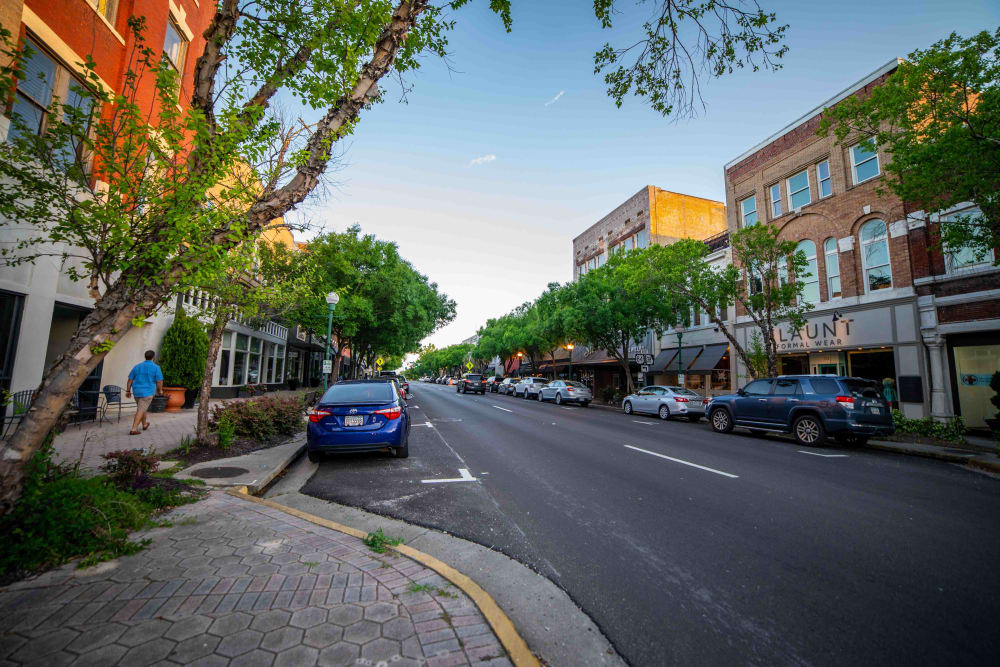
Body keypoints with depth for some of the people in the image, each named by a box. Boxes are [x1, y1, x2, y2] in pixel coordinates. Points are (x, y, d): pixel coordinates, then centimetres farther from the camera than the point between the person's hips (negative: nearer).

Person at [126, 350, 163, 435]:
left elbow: (130, 379, 7)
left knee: (142, 408, 23)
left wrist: (128, 391, 14)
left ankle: (144, 425, 40)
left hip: (137, 391, 6)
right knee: (140, 411, -5)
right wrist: (160, 390, 7)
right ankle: (133, 430, -10)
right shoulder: (156, 368, -9)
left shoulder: (137, 366, 7)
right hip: (147, 392, -6)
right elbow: (159, 381, -10)